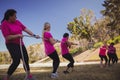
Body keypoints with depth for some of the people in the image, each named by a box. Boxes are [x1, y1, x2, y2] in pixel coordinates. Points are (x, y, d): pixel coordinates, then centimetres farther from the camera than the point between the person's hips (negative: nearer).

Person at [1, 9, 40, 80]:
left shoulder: (17, 22, 2)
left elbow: (25, 29, 3)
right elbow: (7, 37, -20)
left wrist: (34, 35, -1)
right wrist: (18, 35, -22)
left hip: (20, 44, 8)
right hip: (12, 45, -7)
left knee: (26, 59, 11)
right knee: (16, 61, -17)